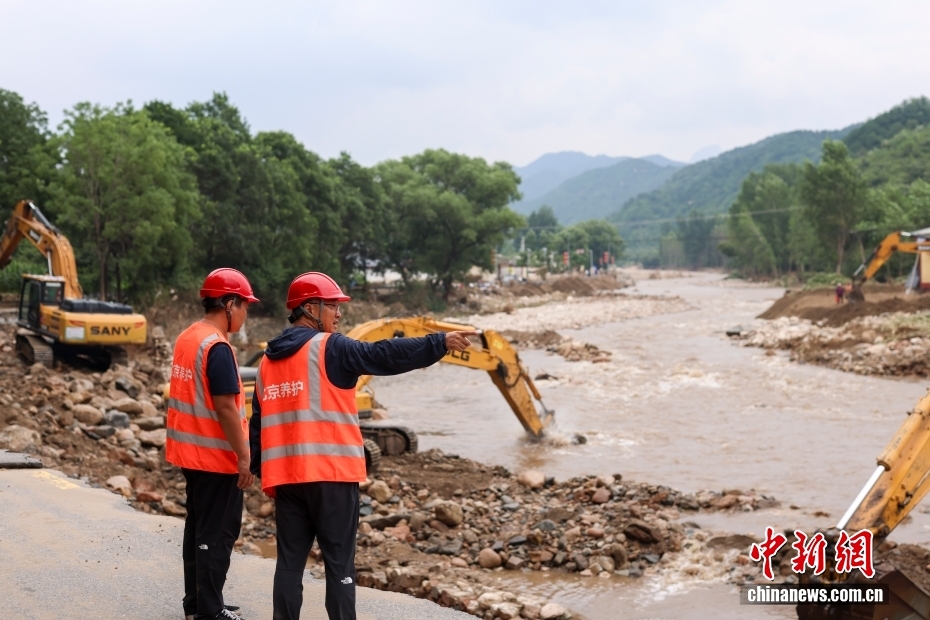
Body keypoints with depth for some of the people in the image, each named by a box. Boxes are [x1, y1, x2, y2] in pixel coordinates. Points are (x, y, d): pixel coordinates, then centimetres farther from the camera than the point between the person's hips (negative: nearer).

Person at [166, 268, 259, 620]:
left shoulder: (187, 338, 8)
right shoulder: (217, 347, -20)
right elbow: (225, 408, -22)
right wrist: (244, 456, -17)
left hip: (191, 451, 9)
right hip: (216, 457, -9)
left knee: (198, 526, 17)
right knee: (217, 534, 0)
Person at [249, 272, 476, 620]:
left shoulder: (269, 359, 14)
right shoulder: (329, 348, -7)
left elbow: (259, 421, 17)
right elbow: (383, 356, -18)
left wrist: (261, 472, 23)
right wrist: (440, 343, -18)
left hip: (285, 475, 6)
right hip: (331, 473, -6)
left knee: (290, 560, 10)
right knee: (339, 562, 0)